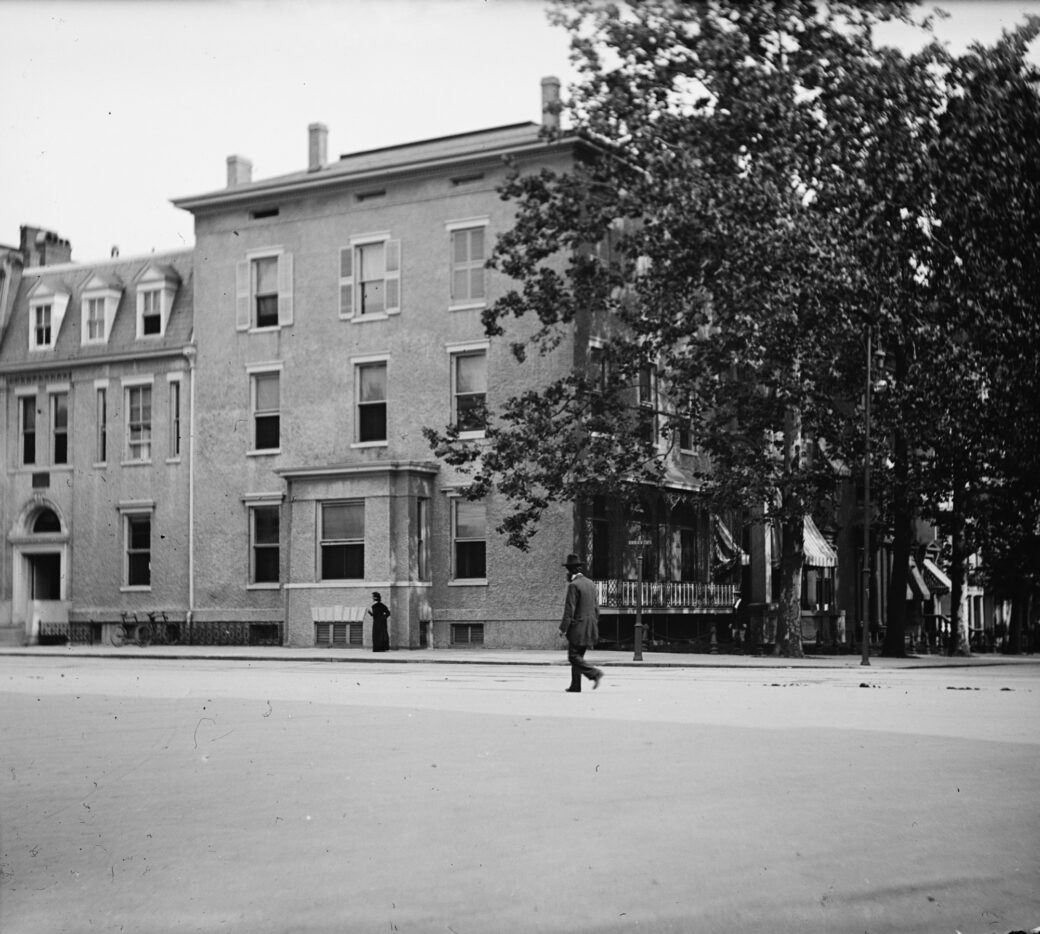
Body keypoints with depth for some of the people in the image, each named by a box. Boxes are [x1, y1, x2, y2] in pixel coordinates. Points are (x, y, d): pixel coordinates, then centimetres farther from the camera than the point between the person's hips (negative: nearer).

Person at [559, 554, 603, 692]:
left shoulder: (573, 585, -13)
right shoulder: (591, 584, 12)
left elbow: (569, 609, -17)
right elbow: (596, 608, 17)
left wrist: (563, 629, -13)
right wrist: (594, 626, 23)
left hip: (578, 627, -8)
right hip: (590, 627, 8)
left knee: (574, 656, -5)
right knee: (578, 655, 12)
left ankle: (595, 673, -17)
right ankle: (575, 686, 12)